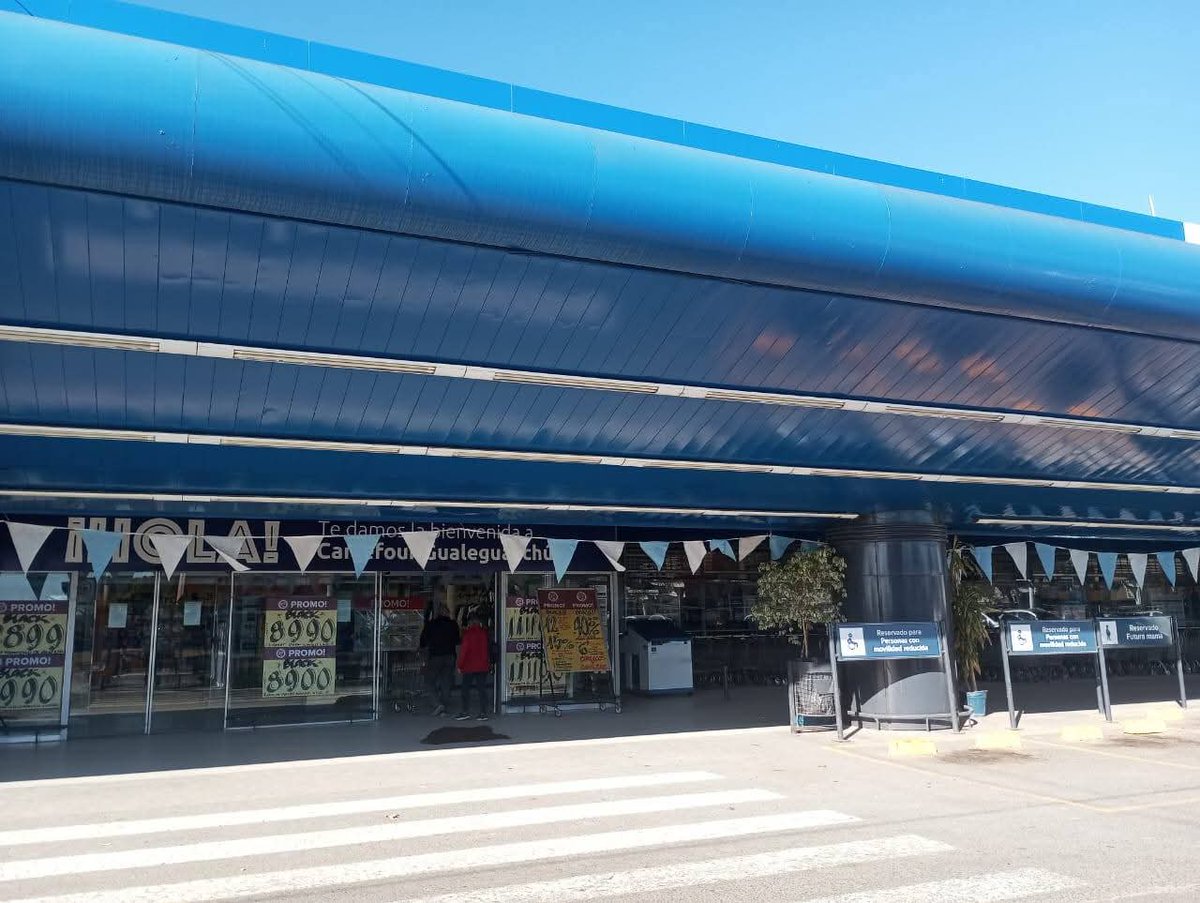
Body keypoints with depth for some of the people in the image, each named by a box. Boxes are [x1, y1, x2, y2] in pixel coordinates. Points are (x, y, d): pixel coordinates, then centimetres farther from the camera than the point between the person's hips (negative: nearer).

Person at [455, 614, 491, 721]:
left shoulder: (468, 634, -10)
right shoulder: (485, 633, 2)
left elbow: (463, 650, -10)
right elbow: (488, 649, 6)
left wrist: (460, 665, -3)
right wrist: (489, 663, 15)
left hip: (469, 666, -4)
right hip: (483, 666, 4)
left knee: (465, 689, 6)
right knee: (482, 689, 5)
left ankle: (466, 712, 5)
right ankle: (483, 713, 3)